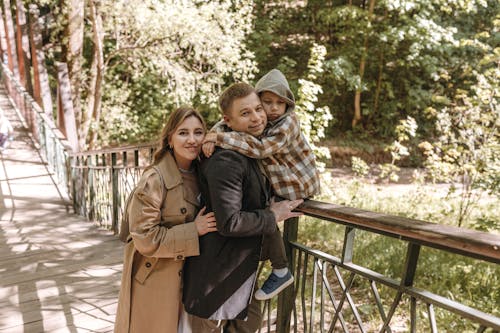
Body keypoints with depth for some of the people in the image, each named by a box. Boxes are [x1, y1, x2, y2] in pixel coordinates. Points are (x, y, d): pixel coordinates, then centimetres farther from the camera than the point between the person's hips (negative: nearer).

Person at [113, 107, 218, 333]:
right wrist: (194, 230, -21)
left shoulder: (200, 174, 0)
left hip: (187, 277, 6)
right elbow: (145, 239, -21)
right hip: (153, 279, -6)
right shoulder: (154, 180, -21)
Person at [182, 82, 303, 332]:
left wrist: (272, 204, 8)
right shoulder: (225, 160, -26)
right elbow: (229, 223, -29)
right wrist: (272, 216, -18)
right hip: (216, 271, -9)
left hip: (245, 264, 9)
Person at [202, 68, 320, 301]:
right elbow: (227, 123, -4)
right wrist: (211, 137, -26)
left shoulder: (288, 123, -25)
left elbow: (261, 148, -38)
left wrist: (221, 138, -38)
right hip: (276, 181, 8)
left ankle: (281, 272, -1)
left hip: (297, 184, -8)